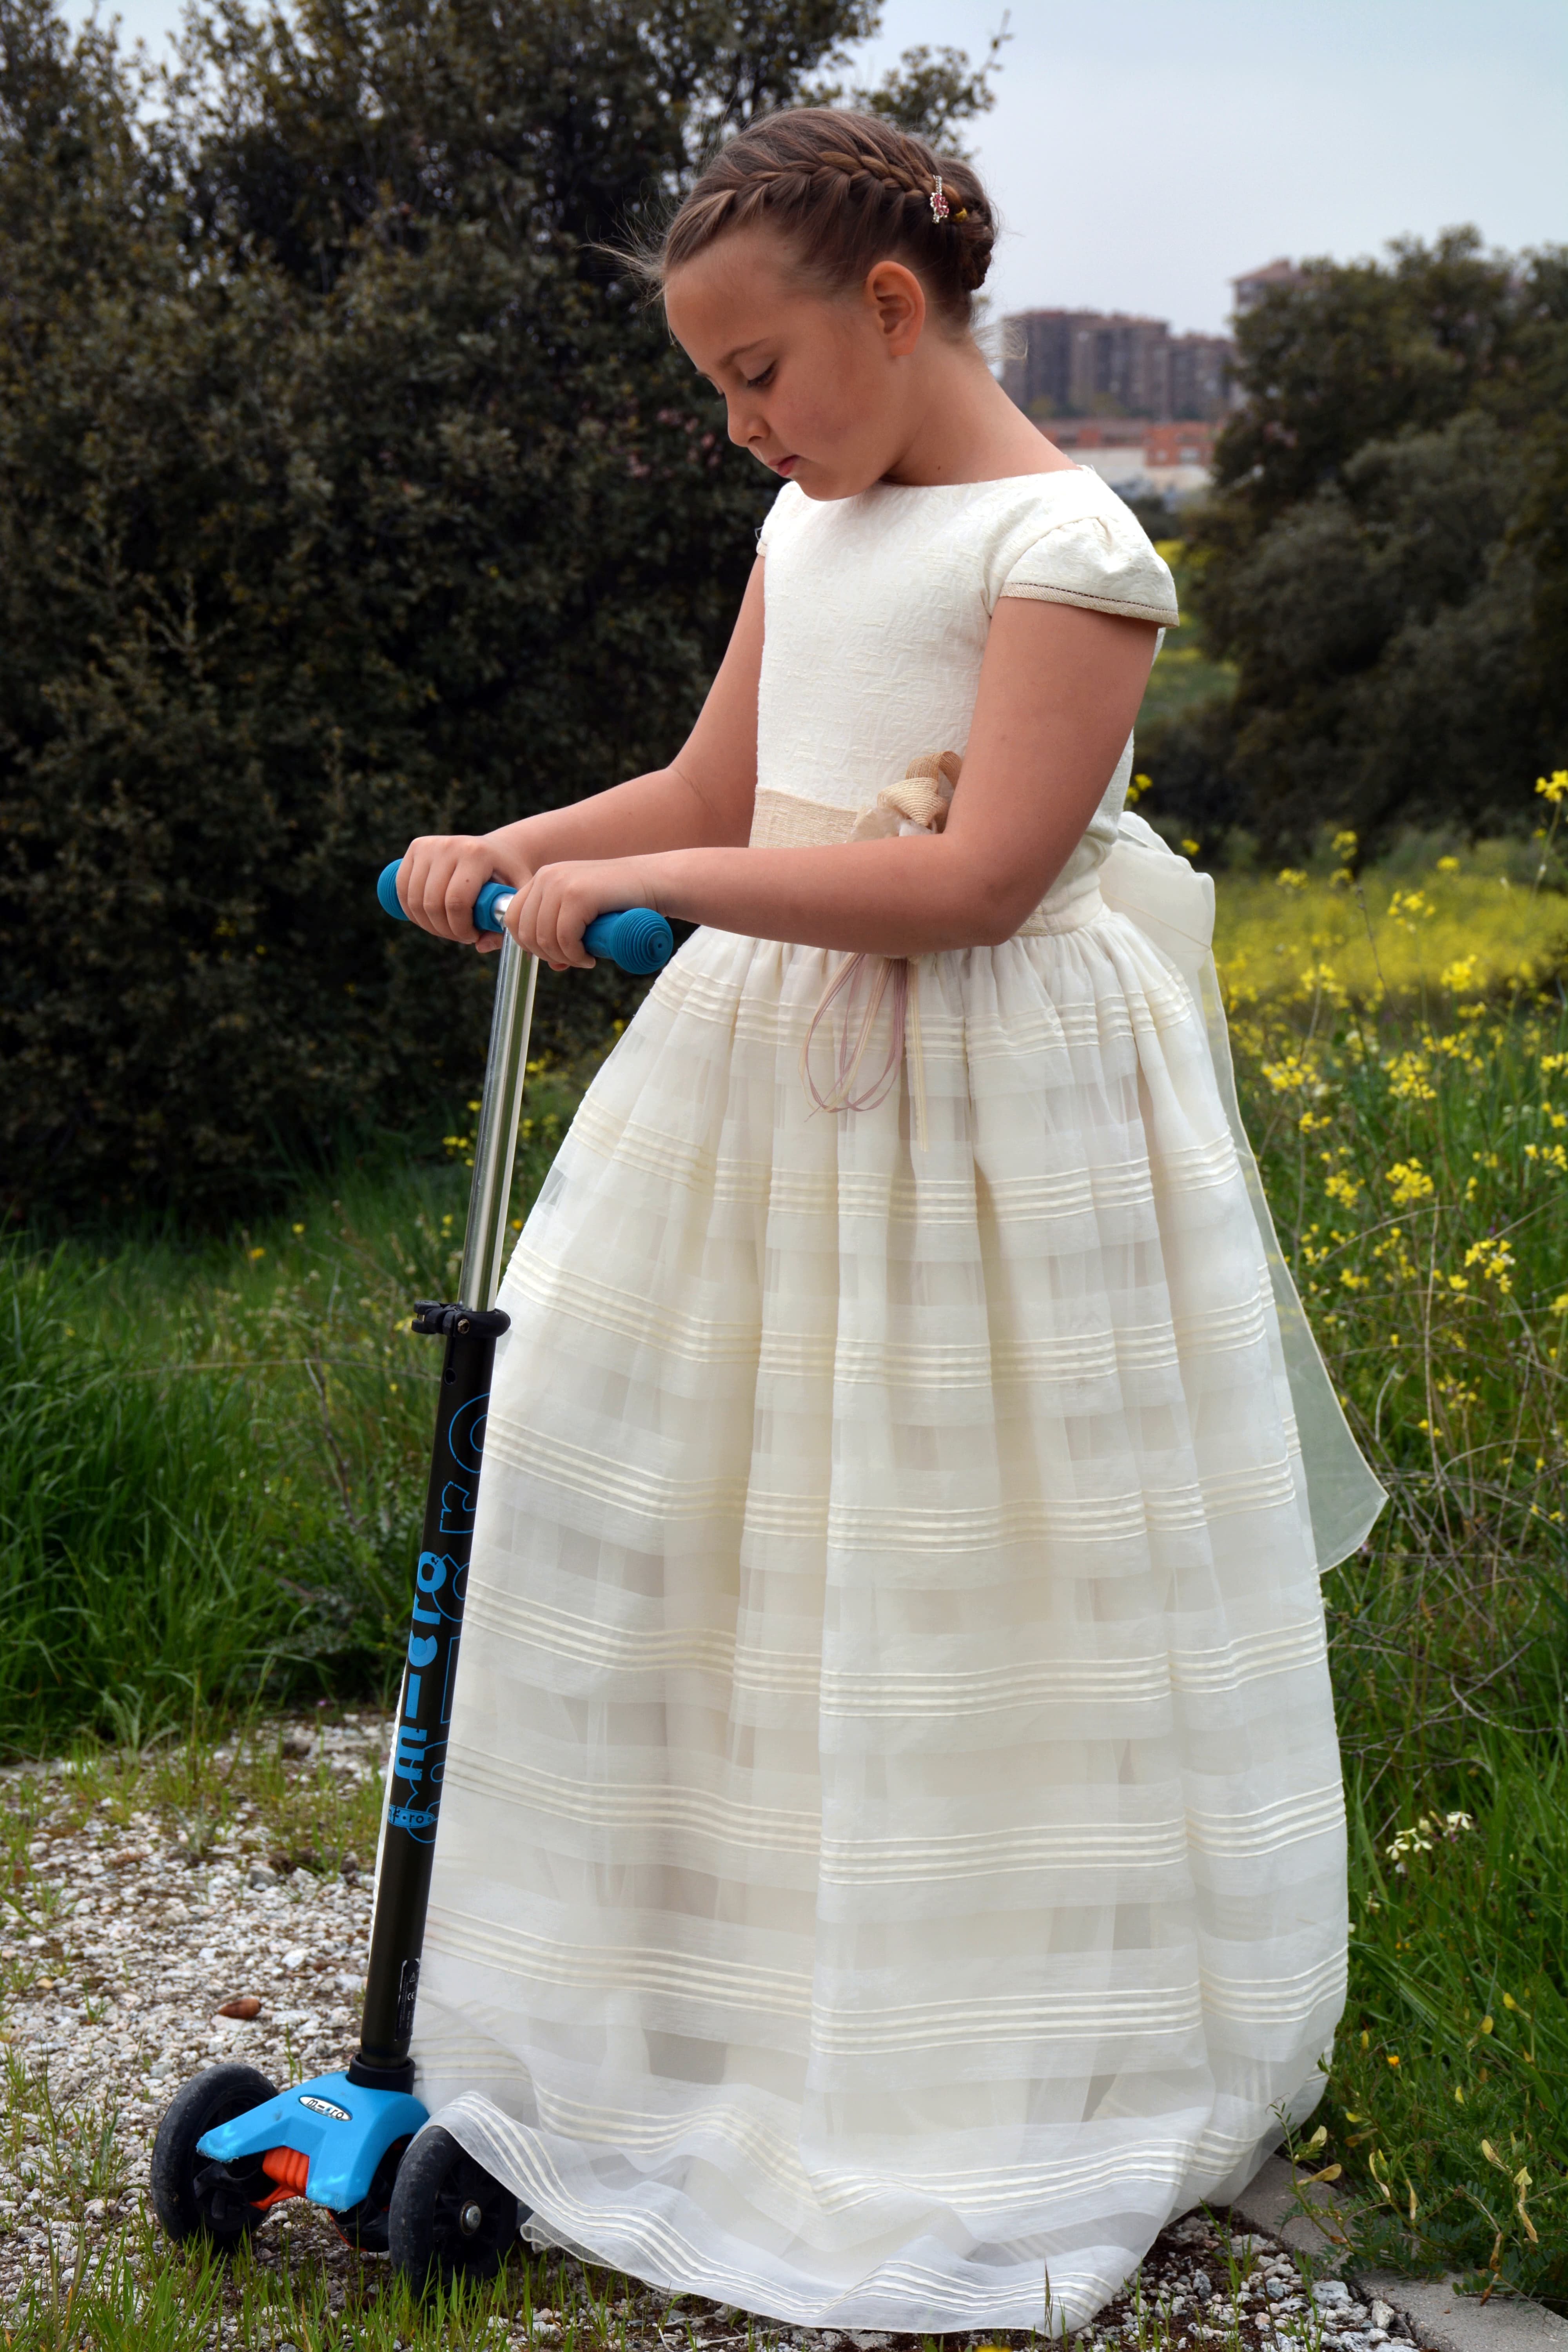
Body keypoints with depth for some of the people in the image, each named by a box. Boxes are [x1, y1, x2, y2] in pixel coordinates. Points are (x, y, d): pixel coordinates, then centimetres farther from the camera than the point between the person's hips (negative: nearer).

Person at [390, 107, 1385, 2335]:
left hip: (987, 1108, -8)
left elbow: (982, 878, -21)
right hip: (770, 1066, 8)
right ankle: (712, 1996, 25)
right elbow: (713, 792, 18)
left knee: (975, 1583, -2)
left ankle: (1046, 2077, 15)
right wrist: (513, 851, 2)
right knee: (650, 1497, 10)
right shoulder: (808, 525, 12)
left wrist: (665, 886, -25)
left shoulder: (1065, 544, -13)